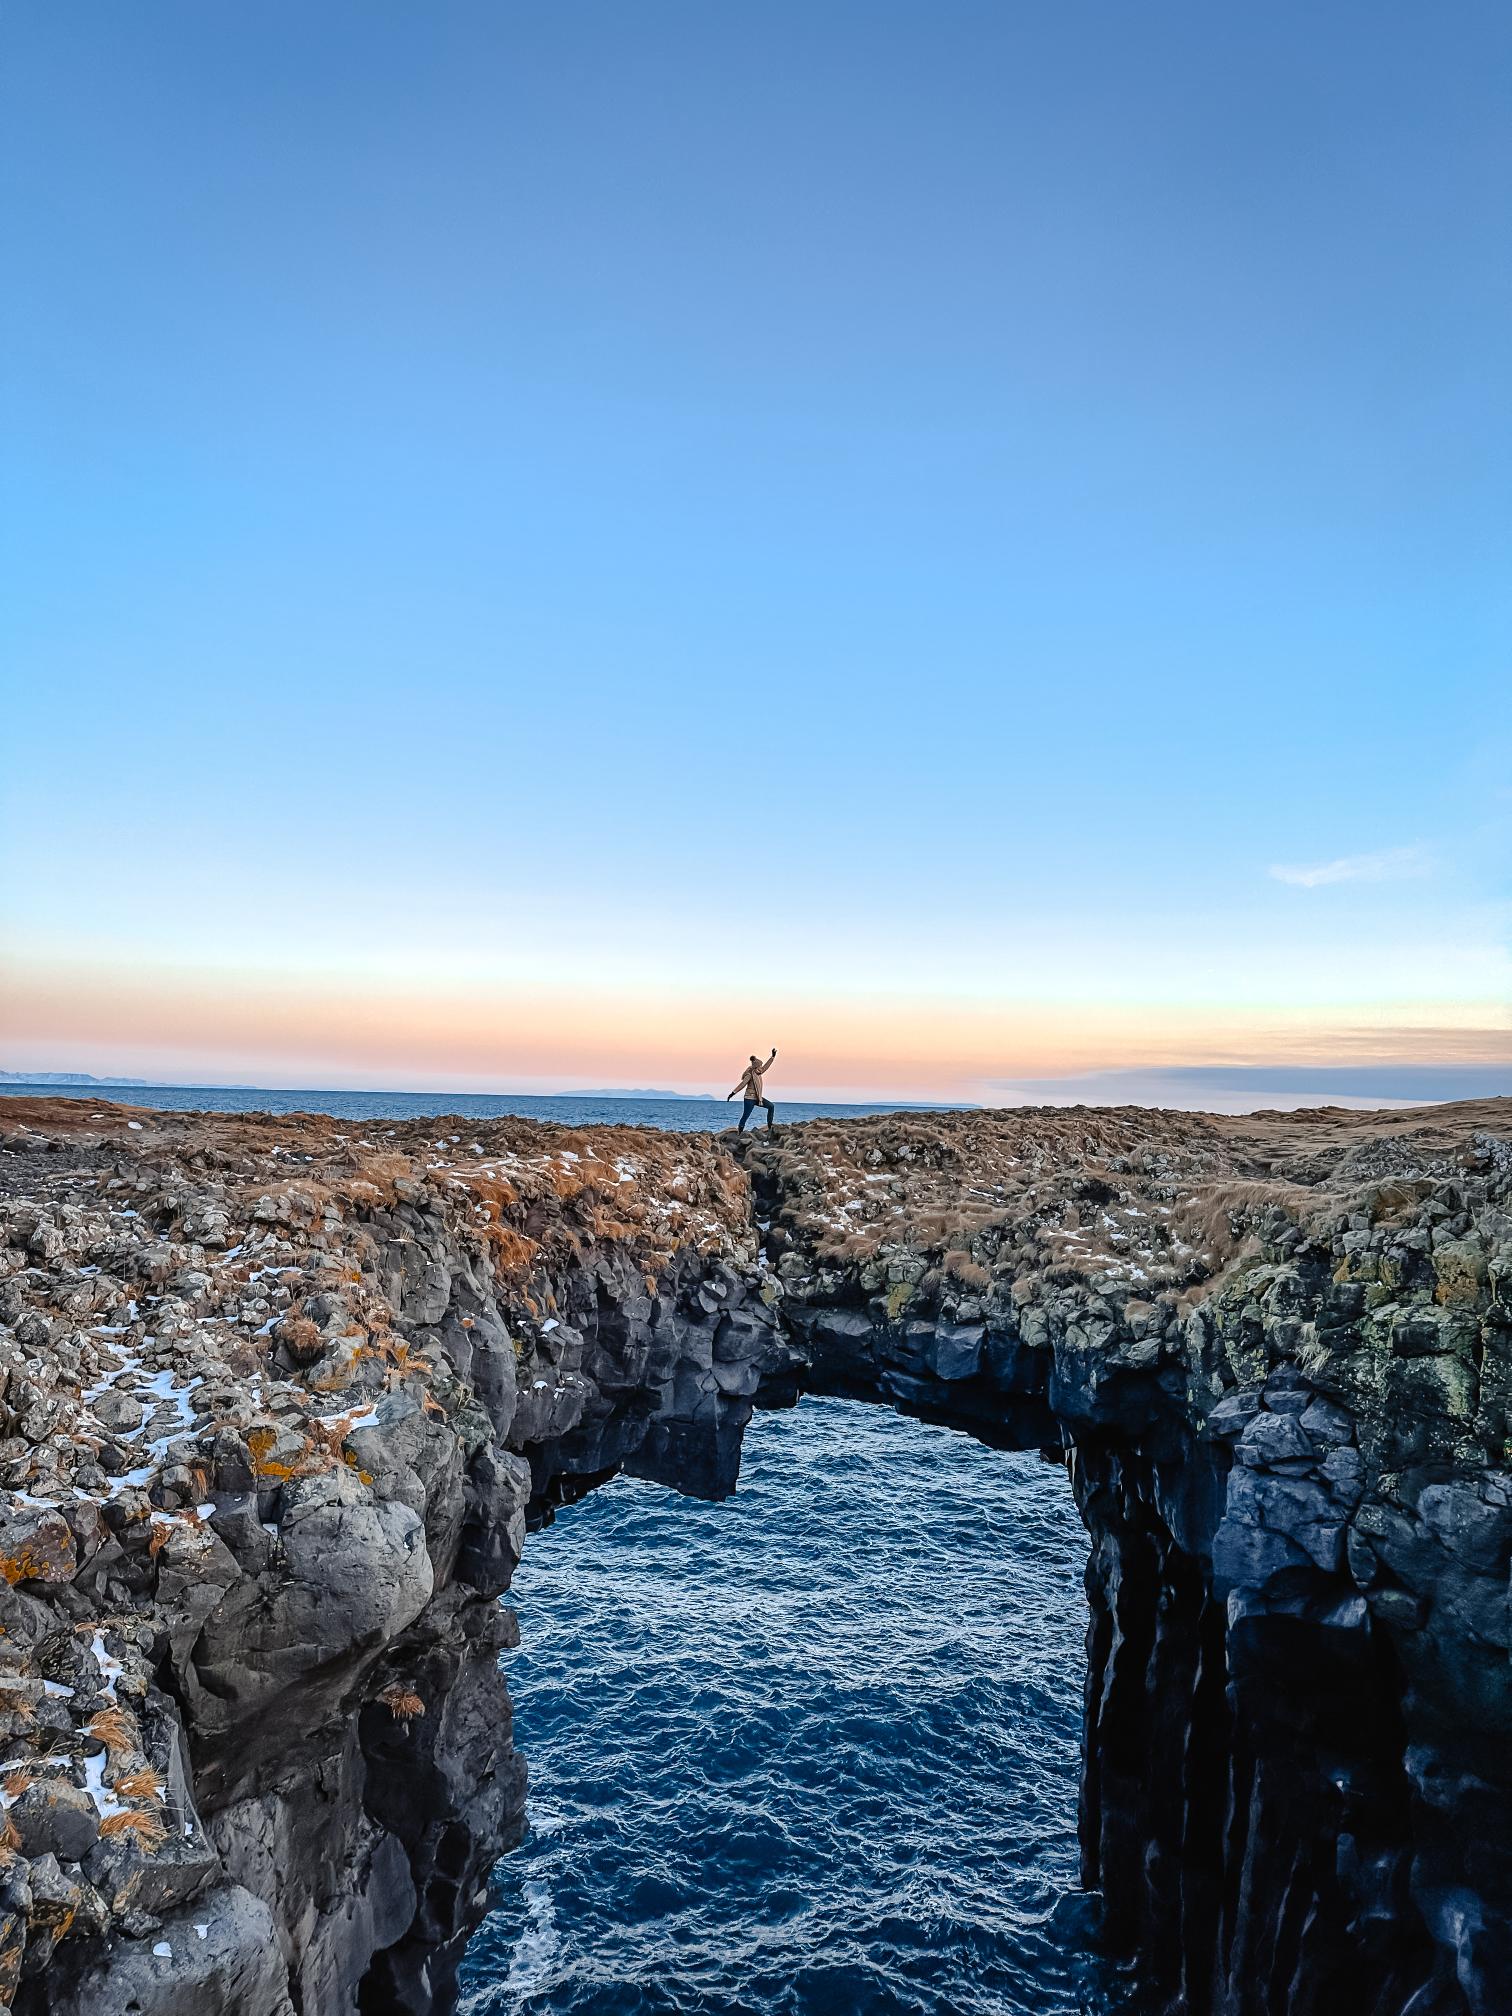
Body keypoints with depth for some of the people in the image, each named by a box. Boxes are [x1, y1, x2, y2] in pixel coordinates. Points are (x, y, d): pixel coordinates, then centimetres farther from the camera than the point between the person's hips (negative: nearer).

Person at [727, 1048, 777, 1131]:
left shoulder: (758, 1074, 7)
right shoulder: (750, 1075, -15)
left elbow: (766, 1066, 14)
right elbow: (742, 1084, -18)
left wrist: (773, 1057, 14)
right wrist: (732, 1093, -20)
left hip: (758, 1098, 8)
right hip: (750, 1099, -8)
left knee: (771, 1106, 3)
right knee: (745, 1116, -6)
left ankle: (770, 1124, 8)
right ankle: (740, 1131, 3)